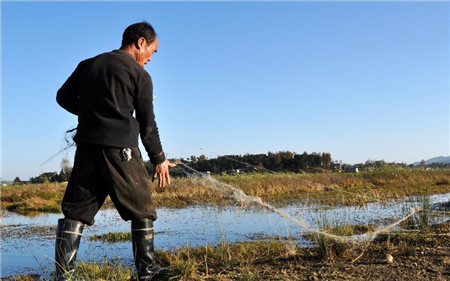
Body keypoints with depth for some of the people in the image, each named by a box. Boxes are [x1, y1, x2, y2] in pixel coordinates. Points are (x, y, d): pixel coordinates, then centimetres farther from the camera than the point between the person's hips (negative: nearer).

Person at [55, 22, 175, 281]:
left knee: (76, 211, 9)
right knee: (142, 211, 10)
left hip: (87, 146, 5)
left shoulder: (88, 65, 14)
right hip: (120, 150, -4)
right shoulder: (140, 75, 0)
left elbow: (64, 97, 15)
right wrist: (159, 158, 11)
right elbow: (147, 123, 1)